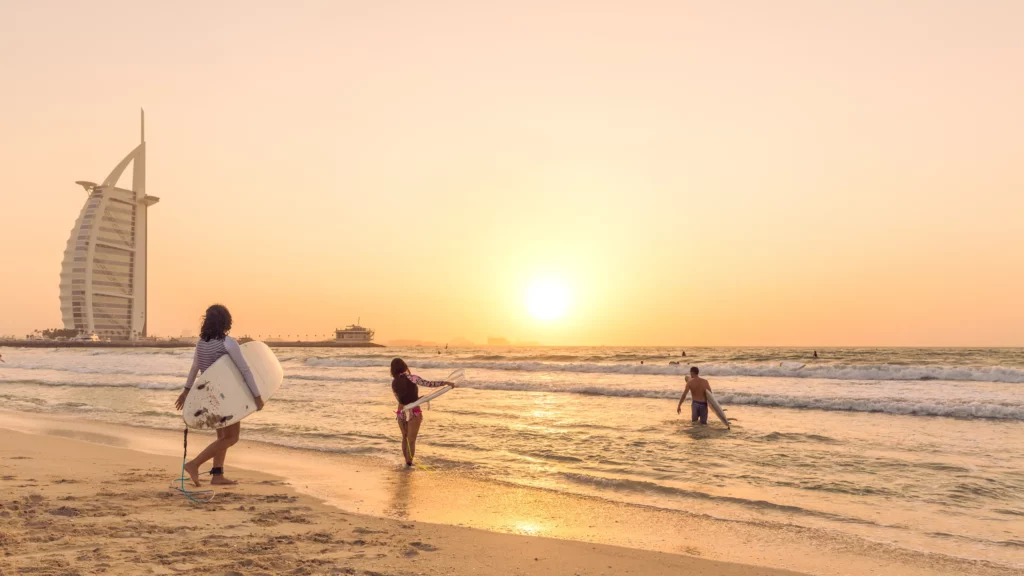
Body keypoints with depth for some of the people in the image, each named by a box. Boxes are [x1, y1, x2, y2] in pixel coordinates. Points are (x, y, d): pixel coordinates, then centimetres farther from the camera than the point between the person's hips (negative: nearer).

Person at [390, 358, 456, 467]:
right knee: (411, 440, 6)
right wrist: (446, 382, -15)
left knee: (405, 438, 22)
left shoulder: (394, 383, 1)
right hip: (413, 414, -5)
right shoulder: (411, 378, -15)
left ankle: (407, 461, 30)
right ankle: (409, 463, 9)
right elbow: (428, 384, -21)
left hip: (401, 413, 5)